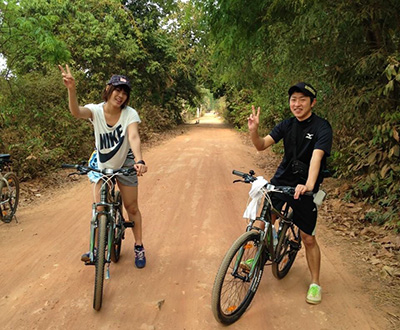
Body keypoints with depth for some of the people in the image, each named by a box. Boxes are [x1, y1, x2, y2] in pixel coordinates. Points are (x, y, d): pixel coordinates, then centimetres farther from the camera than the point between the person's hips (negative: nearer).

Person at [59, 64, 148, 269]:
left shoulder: (130, 114, -20)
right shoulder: (96, 110, -17)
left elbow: (134, 137, -36)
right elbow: (76, 112, -38)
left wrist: (139, 161, -54)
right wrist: (71, 89, -58)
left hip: (125, 164, -1)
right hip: (102, 165, 1)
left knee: (132, 208, 7)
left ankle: (139, 247, 24)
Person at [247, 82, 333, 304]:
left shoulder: (322, 127, -14)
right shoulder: (287, 125, 1)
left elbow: (316, 156, -31)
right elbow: (262, 145, -6)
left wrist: (309, 184, -46)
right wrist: (254, 130, -27)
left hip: (304, 188, -4)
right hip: (281, 180, 4)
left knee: (308, 238, 3)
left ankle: (315, 283, 22)